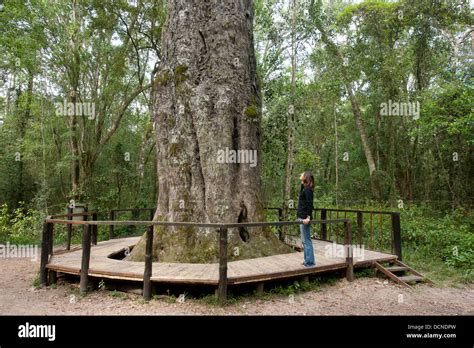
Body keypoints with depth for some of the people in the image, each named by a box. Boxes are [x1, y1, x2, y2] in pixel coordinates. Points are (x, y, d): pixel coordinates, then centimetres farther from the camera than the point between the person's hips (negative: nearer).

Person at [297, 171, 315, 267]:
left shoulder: (307, 190, -14)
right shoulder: (304, 188, 13)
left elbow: (309, 204, -21)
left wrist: (308, 217, -23)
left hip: (305, 218, -10)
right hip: (301, 217, 10)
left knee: (306, 240, -4)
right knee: (305, 240, 15)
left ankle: (310, 261, 4)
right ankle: (307, 260, 24)